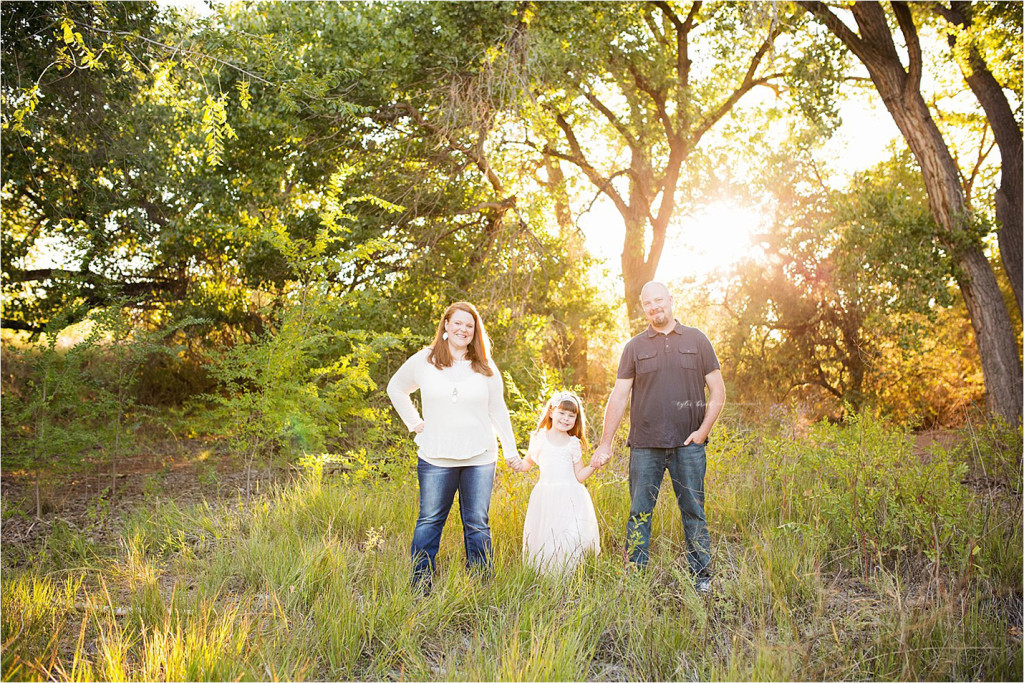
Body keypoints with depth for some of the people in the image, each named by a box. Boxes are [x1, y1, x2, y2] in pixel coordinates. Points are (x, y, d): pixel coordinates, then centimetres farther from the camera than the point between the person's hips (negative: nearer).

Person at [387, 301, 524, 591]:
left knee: (477, 524, 6)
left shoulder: (486, 367, 5)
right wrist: (414, 423, 7)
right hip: (435, 458, -1)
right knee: (429, 521, 5)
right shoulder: (423, 361, 2)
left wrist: (511, 451, 10)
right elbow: (395, 388, 17)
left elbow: (498, 411, 11)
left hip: (480, 458, 1)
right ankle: (420, 584, 18)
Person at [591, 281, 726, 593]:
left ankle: (701, 577, 17)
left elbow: (718, 391, 8)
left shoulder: (696, 340, 7)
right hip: (645, 446, 1)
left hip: (688, 445, 0)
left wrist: (703, 430, -4)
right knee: (639, 514, 4)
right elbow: (619, 396, 5)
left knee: (694, 512, 5)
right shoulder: (635, 347, 8)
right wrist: (605, 444, 0)